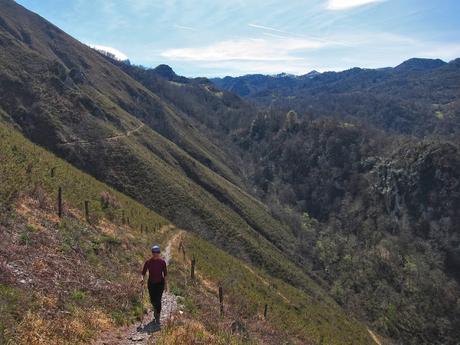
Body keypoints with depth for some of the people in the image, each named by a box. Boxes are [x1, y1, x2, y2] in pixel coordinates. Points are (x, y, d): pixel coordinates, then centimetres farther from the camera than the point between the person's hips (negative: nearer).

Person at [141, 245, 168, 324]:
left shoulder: (162, 262, -8)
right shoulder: (148, 262, -7)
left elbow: (165, 273, -1)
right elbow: (143, 272, -2)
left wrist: (166, 283, -3)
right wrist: (142, 279, -21)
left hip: (160, 283, -1)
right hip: (151, 283, 2)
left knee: (158, 300, -9)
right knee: (152, 300, 11)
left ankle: (157, 317, 2)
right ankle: (155, 309, 45)